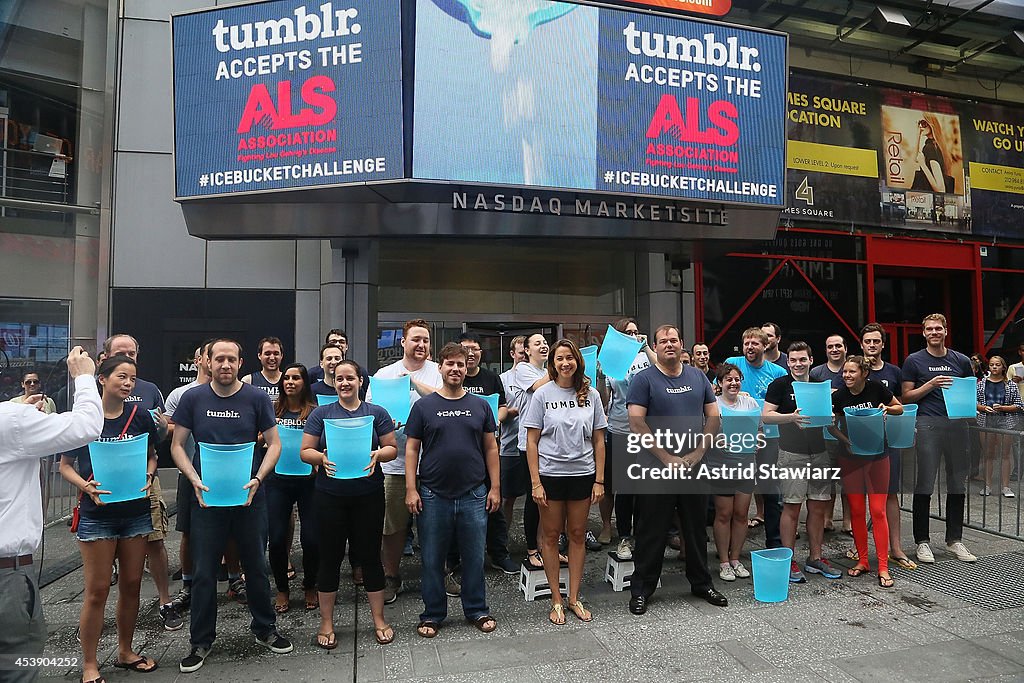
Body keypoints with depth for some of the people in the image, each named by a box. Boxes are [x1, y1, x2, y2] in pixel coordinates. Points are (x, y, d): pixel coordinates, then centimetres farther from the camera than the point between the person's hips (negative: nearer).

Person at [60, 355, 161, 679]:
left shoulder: (139, 416, -1)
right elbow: (66, 465, 0)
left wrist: (148, 476, -10)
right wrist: (87, 487, -17)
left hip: (136, 510, 3)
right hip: (97, 514, -3)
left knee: (131, 585, 12)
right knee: (97, 591, 2)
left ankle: (125, 652, 30)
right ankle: (89, 665, 19)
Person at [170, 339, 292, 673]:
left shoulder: (257, 398, -3)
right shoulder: (193, 398, -1)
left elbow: (274, 443, 0)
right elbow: (177, 446, 3)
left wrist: (258, 478, -14)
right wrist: (194, 479, -12)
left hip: (249, 496, 0)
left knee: (257, 567, 12)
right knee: (204, 572, 8)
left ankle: (265, 629, 30)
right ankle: (201, 642, 26)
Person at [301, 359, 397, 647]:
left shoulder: (377, 413, 3)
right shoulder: (321, 414, 4)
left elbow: (392, 449, 3)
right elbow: (305, 451, 2)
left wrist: (377, 454, -18)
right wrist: (321, 457, -19)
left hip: (369, 496, 0)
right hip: (329, 496, 0)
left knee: (370, 555, 8)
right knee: (330, 556, 8)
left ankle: (379, 619, 23)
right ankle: (326, 622, 24)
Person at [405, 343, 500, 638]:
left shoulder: (480, 405, 7)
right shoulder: (424, 406, 1)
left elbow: (491, 448, 9)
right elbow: (411, 449, 2)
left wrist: (495, 487, 4)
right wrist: (411, 489, -5)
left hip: (474, 494, 1)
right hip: (433, 495, -1)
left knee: (475, 557, 10)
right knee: (432, 559, 9)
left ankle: (477, 610, 27)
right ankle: (432, 614, 25)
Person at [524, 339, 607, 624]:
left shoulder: (591, 395, 3)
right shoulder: (542, 394, -3)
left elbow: (598, 441, 6)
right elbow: (532, 441, -4)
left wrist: (599, 480, 1)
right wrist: (535, 482, -9)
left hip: (583, 474, 2)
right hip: (550, 474, -2)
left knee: (577, 534, 10)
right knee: (551, 535, 6)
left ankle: (574, 598, 23)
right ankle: (556, 600, 19)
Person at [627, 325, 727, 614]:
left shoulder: (698, 377, 9)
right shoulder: (644, 379, -5)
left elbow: (714, 417, 7)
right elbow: (637, 424, -12)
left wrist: (697, 454, -5)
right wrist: (667, 458, -15)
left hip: (695, 466, 4)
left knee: (696, 528, 16)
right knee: (652, 532, 4)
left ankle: (702, 583, 32)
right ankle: (641, 590, 16)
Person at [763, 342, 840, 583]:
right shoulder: (780, 385, -2)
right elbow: (766, 416, -8)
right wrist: (791, 417, -23)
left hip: (820, 453, 5)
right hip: (792, 454, -5)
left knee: (818, 507, 9)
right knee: (791, 507, -3)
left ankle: (815, 558, 22)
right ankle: (789, 561, 6)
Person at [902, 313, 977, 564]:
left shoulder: (961, 361, 13)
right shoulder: (914, 361, 4)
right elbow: (907, 397, 2)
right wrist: (930, 385, -11)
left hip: (957, 423, 4)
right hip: (928, 424, -3)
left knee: (957, 484, 9)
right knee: (924, 485, -2)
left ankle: (954, 539, 22)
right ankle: (922, 541, 8)